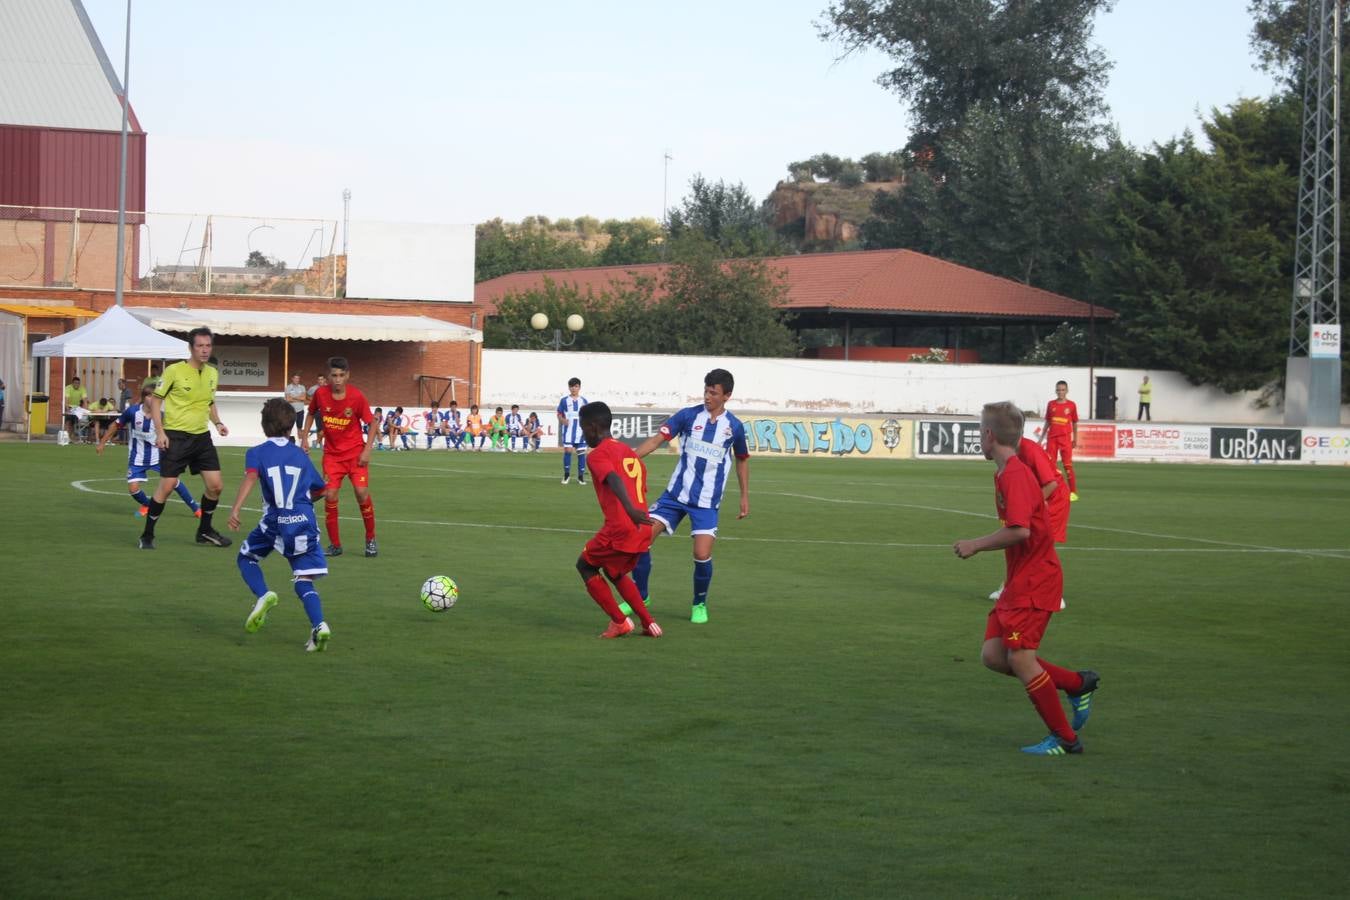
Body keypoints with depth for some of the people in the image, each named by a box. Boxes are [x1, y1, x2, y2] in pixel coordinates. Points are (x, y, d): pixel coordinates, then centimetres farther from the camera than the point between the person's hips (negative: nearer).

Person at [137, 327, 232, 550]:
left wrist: (217, 423, 6)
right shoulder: (174, 371, -10)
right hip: (175, 436, -6)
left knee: (216, 485, 3)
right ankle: (147, 536, 6)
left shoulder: (212, 373, 8)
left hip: (201, 436, 6)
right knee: (166, 486, -7)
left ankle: (204, 531, 23)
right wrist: (160, 432, -13)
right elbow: (155, 400, -5)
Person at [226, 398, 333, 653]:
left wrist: (235, 510, -25)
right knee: (303, 581, 4)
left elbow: (251, 477, -16)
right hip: (305, 520, 2)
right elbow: (319, 490, 20)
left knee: (246, 557, 22)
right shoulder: (301, 455, 15)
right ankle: (319, 625, -19)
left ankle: (263, 595, -6)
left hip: (275, 521, -2)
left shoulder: (257, 453, 5)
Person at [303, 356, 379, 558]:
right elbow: (311, 413, 13)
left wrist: (367, 449, -14)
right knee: (330, 495, -8)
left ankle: (371, 539, 5)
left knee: (361, 492, -15)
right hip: (332, 453, 2)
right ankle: (334, 545, 5)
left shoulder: (356, 396, -14)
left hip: (355, 452, -2)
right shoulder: (320, 393, -8)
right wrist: (305, 438, 7)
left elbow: (372, 423, -5)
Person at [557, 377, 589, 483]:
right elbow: (559, 414, 4)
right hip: (568, 430, -2)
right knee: (567, 450, -9)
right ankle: (566, 474, 3)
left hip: (580, 430, 2)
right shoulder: (564, 401, 4)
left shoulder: (583, 401, 9)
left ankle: (581, 476, 8)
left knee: (581, 452, 1)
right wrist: (562, 420, -15)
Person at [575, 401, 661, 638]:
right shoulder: (630, 453, 20)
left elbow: (614, 479, -23)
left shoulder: (598, 454, -4)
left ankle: (619, 621, 11)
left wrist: (630, 509, -39)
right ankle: (648, 623, 22)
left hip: (619, 529, -8)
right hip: (642, 532, 8)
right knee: (615, 572, 30)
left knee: (585, 565, 16)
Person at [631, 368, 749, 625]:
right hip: (675, 494, 1)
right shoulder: (689, 415, -3)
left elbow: (742, 460, 15)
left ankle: (700, 604, 12)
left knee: (702, 554, -15)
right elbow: (658, 439, -10)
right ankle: (640, 596, 11)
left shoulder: (734, 427, -1)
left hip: (706, 501, -1)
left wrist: (745, 496, 14)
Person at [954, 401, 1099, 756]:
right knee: (993, 655, 5)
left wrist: (975, 545, -18)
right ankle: (1078, 684, 13)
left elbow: (1019, 530, -29)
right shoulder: (1004, 473, 13)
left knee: (1020, 658, -10)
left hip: (1035, 581, -10)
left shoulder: (1015, 475, -18)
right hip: (1019, 580, 10)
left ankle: (1065, 738, 0)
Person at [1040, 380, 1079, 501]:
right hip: (1051, 438, 3)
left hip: (1065, 438, -3)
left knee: (1068, 464, -7)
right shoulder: (1051, 404, 7)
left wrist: (1075, 439, 7)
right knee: (1049, 464, 4)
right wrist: (1041, 438, 13)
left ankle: (1073, 492, -2)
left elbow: (1074, 423, 8)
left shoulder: (1071, 405, 1)